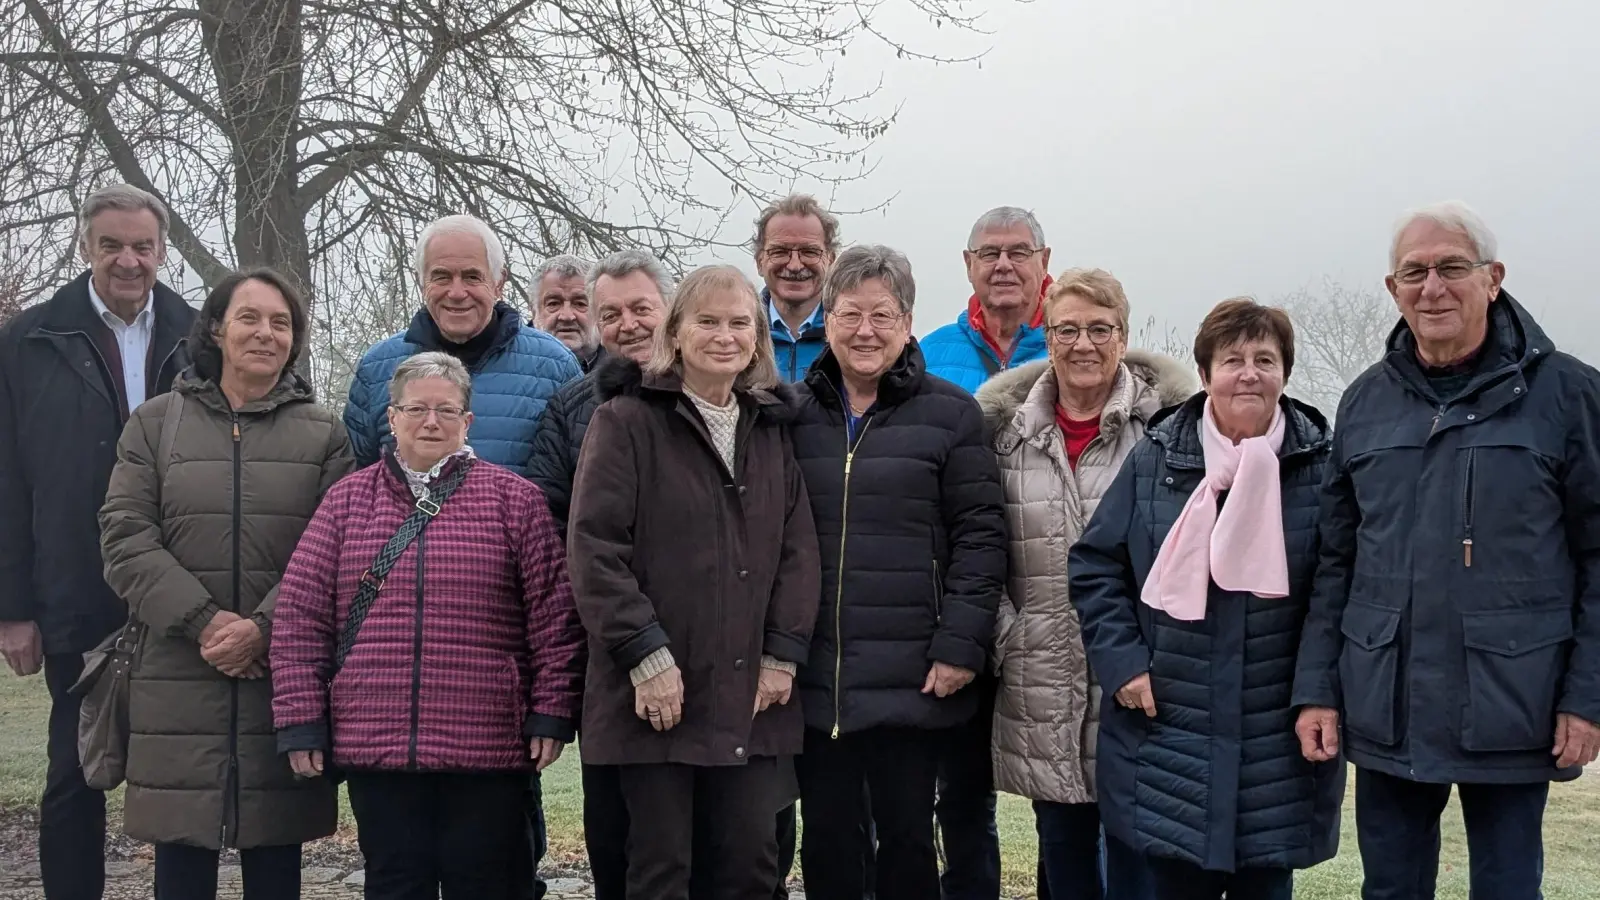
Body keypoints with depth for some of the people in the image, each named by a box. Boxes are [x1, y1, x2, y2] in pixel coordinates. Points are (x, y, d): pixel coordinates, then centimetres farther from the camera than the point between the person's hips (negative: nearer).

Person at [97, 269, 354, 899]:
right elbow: (126, 538, 0)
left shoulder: (324, 434, 8)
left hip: (284, 677, 0)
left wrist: (265, 628, -14)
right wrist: (202, 622, -12)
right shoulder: (155, 423, 9)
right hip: (179, 680, 0)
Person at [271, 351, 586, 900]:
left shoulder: (514, 499, 3)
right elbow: (301, 616, 5)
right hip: (373, 748, 2)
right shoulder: (348, 499, 8)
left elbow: (553, 616, 0)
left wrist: (552, 713, -4)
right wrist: (302, 721, 0)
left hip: (487, 751, -1)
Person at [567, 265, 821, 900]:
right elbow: (594, 546, -10)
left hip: (750, 696, 4)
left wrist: (783, 655, 0)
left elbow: (798, 547, 10)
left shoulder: (771, 426, 14)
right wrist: (647, 656, -14)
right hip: (655, 693, -4)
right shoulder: (627, 419, -3)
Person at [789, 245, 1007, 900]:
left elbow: (980, 537, -3)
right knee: (827, 843, 11)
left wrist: (960, 646, -10)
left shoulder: (950, 413, 0)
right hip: (814, 678, 3)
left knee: (908, 838, 8)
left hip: (913, 681, -2)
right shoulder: (794, 415, 8)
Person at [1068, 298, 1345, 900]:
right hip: (1166, 733, 0)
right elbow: (1093, 566, 5)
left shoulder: (1320, 466, -1)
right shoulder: (1155, 460, 1)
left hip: (1280, 741, 0)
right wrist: (1122, 662, -4)